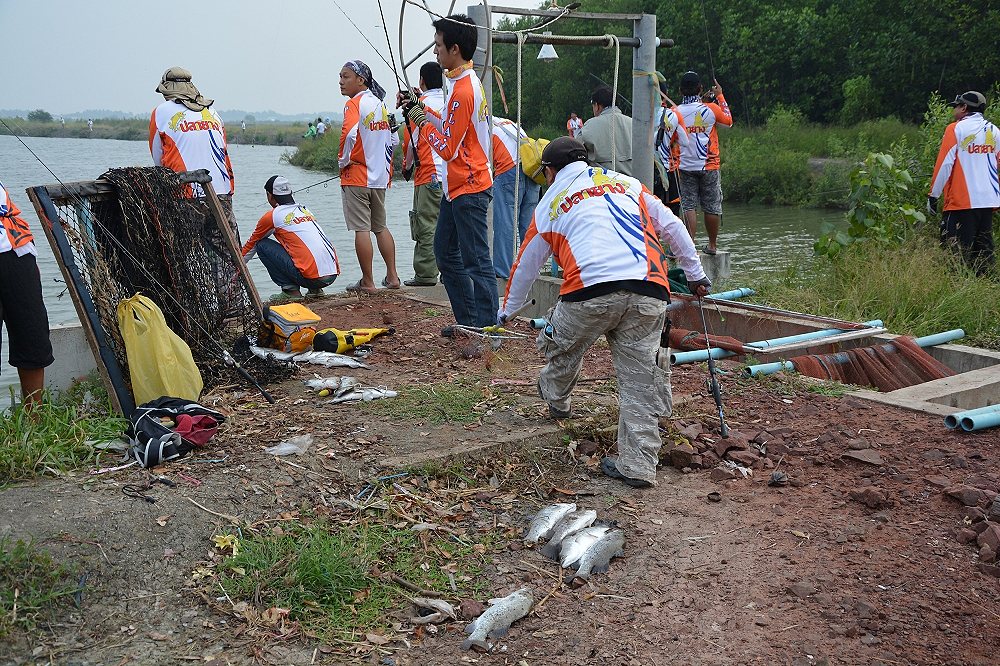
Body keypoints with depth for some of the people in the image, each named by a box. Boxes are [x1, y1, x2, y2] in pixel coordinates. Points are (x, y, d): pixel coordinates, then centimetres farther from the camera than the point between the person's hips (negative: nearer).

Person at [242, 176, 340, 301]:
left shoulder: (271, 216, 4)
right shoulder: (305, 210, 23)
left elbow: (252, 244, 20)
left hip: (312, 277, -7)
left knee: (262, 245, 8)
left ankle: (290, 290, 2)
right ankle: (315, 290, 18)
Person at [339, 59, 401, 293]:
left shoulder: (354, 104, -10)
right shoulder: (379, 104, 13)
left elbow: (349, 135, -26)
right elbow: (393, 139, 17)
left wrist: (343, 160, -12)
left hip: (357, 175, -8)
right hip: (380, 176, 8)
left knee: (361, 229, -3)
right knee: (380, 227, 15)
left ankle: (367, 281, 1)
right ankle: (392, 277, 17)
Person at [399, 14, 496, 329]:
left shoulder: (462, 90, -20)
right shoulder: (467, 81, 12)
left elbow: (447, 148, -19)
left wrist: (419, 118, -8)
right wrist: (420, 109, 10)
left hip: (468, 189, -11)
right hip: (458, 186, 11)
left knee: (476, 260, -6)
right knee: (446, 252, 17)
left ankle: (486, 329, 1)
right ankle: (468, 321, 24)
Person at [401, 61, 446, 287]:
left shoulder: (421, 103, -4)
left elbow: (411, 139, -2)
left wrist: (407, 166, 12)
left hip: (429, 174, -6)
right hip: (451, 173, 6)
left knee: (427, 225, -4)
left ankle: (426, 274, -4)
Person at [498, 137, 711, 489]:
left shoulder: (550, 202, 21)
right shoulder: (626, 182, 26)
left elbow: (525, 266, 30)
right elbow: (672, 226, 23)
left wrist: (505, 310, 45)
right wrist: (695, 274, 32)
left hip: (591, 291, -2)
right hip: (650, 293, 2)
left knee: (563, 344, 27)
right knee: (639, 381, 7)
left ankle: (555, 398, 50)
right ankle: (638, 466, 9)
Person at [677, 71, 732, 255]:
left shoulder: (676, 113, -3)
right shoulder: (711, 109, -6)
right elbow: (729, 121, 14)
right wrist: (720, 96, 19)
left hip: (686, 167, 1)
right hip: (709, 166, -1)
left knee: (689, 206, 1)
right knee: (712, 207, 8)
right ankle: (712, 245, 17)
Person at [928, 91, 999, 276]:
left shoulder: (956, 129, -6)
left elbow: (944, 164, -9)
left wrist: (933, 195, -5)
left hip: (961, 201, -6)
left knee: (957, 252, -4)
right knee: (983, 249, 11)